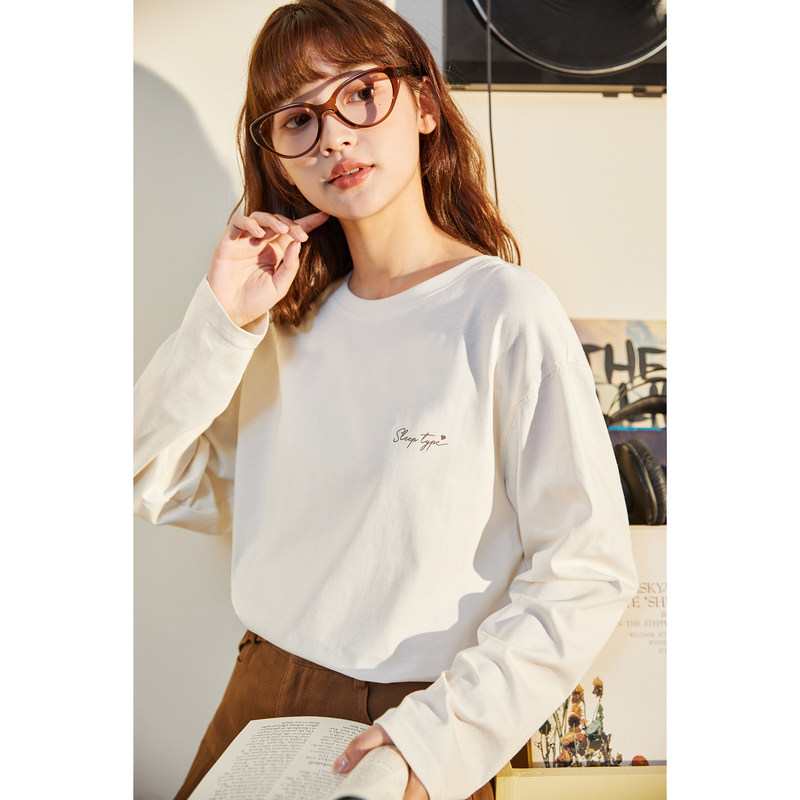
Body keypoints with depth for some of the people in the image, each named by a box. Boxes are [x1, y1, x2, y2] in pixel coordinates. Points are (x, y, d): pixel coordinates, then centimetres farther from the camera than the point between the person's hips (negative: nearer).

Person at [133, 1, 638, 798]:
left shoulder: (504, 311, -15)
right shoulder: (290, 317, 3)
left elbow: (585, 574, -16)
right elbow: (154, 487, 2)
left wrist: (438, 736, -21)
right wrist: (220, 324, -10)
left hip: (414, 725, -5)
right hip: (260, 701, 6)